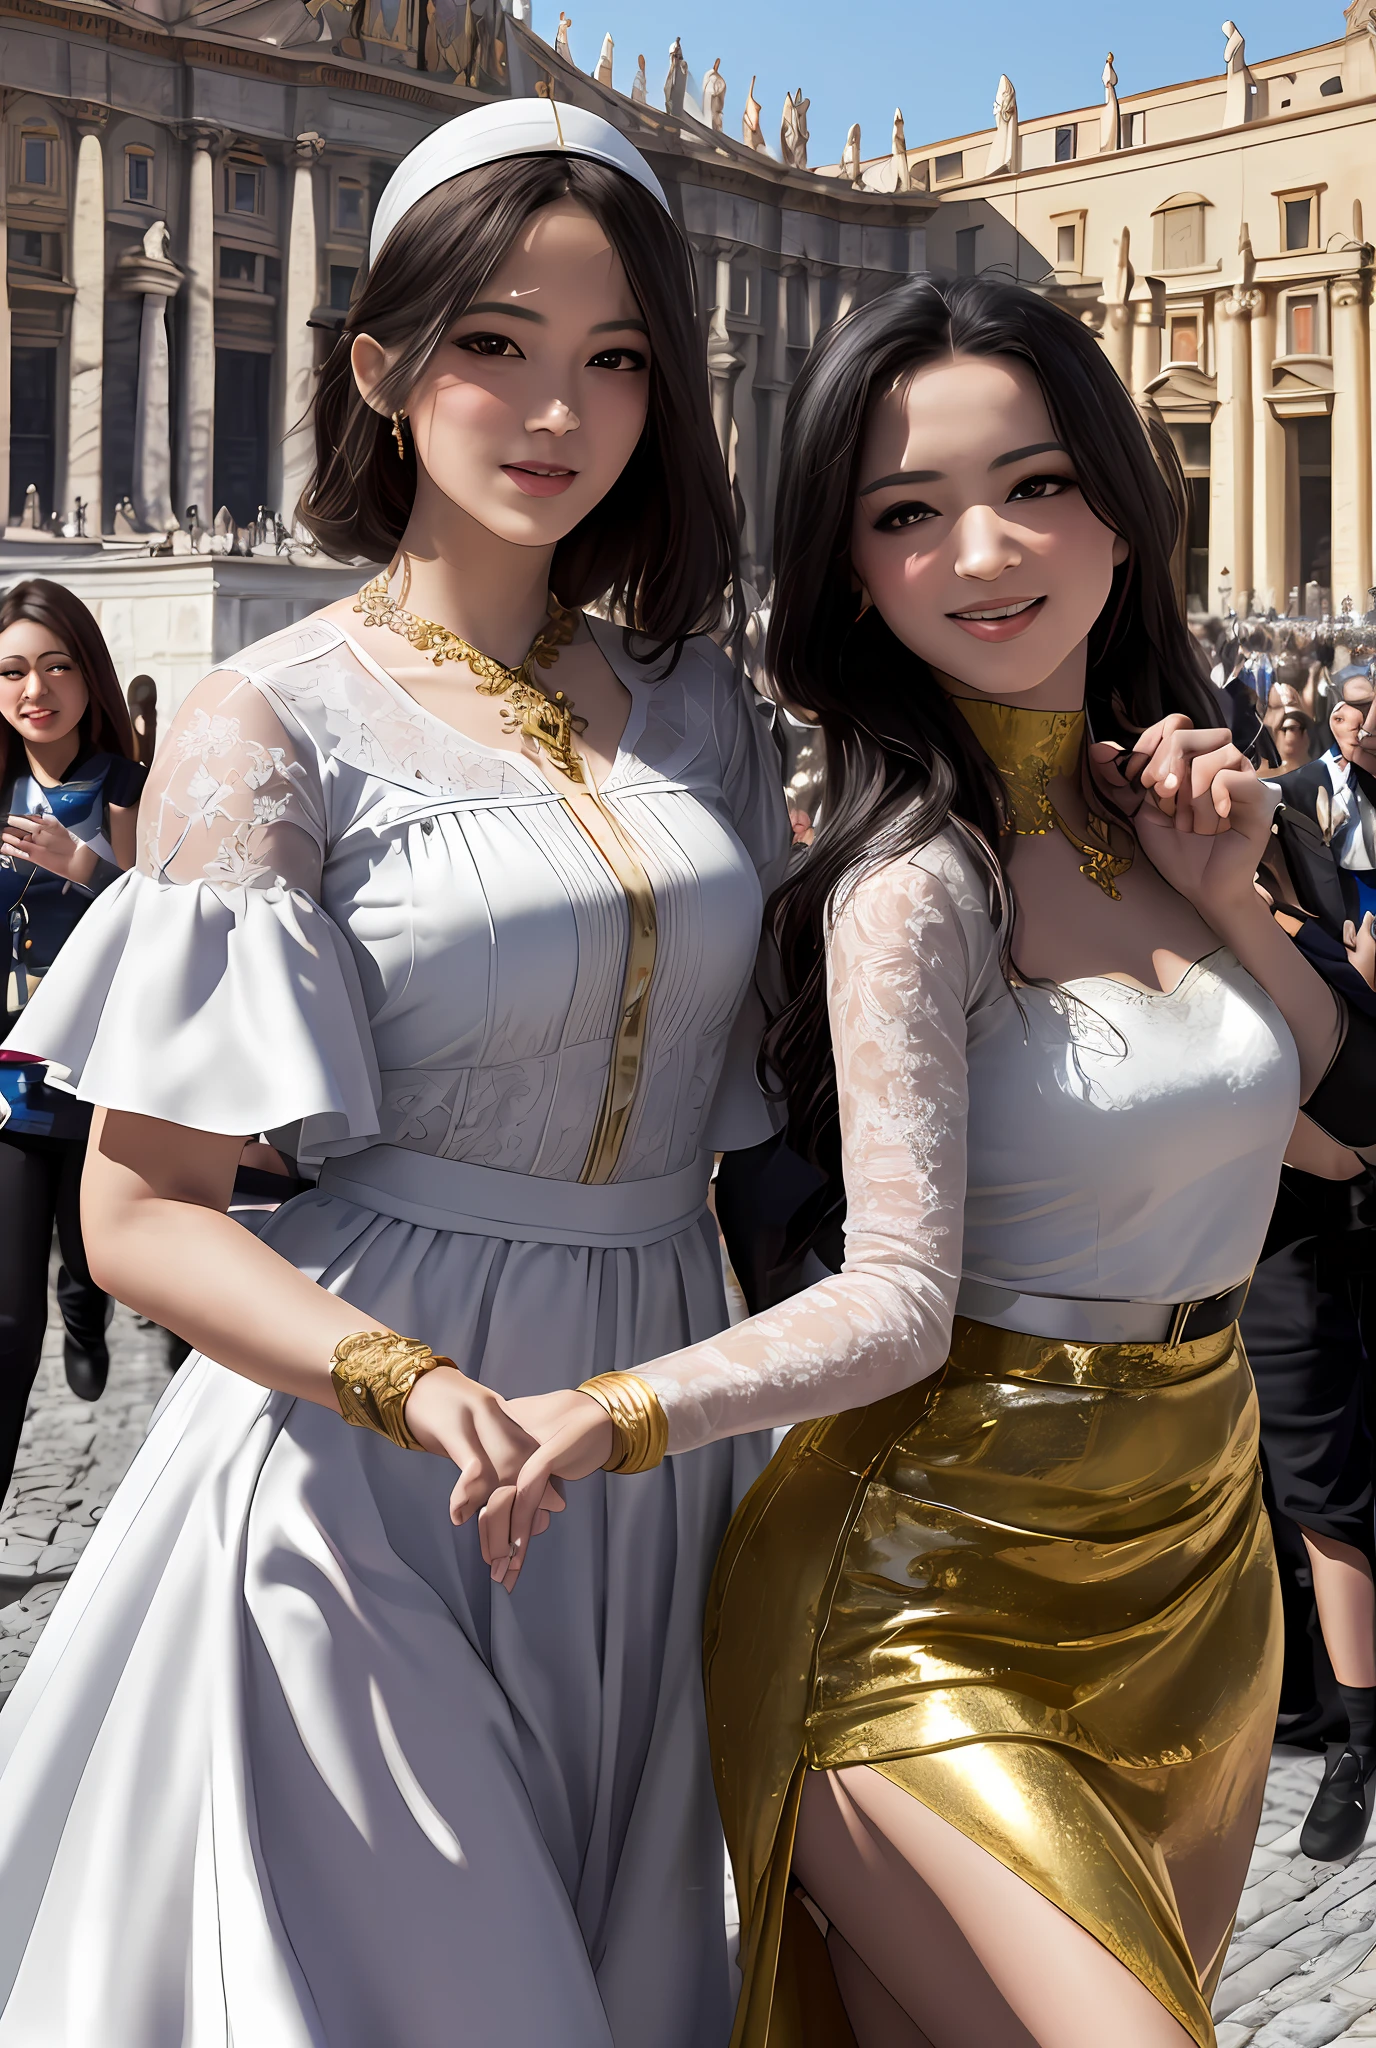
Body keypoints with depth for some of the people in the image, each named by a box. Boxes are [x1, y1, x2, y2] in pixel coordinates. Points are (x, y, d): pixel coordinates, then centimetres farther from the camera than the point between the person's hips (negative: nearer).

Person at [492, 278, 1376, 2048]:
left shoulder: (1151, 798, 3)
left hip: (1195, 1551, 7)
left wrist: (1230, 892, -5)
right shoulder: (915, 870, -18)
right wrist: (602, 1420, -40)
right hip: (946, 1593, -7)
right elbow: (894, 1298, -23)